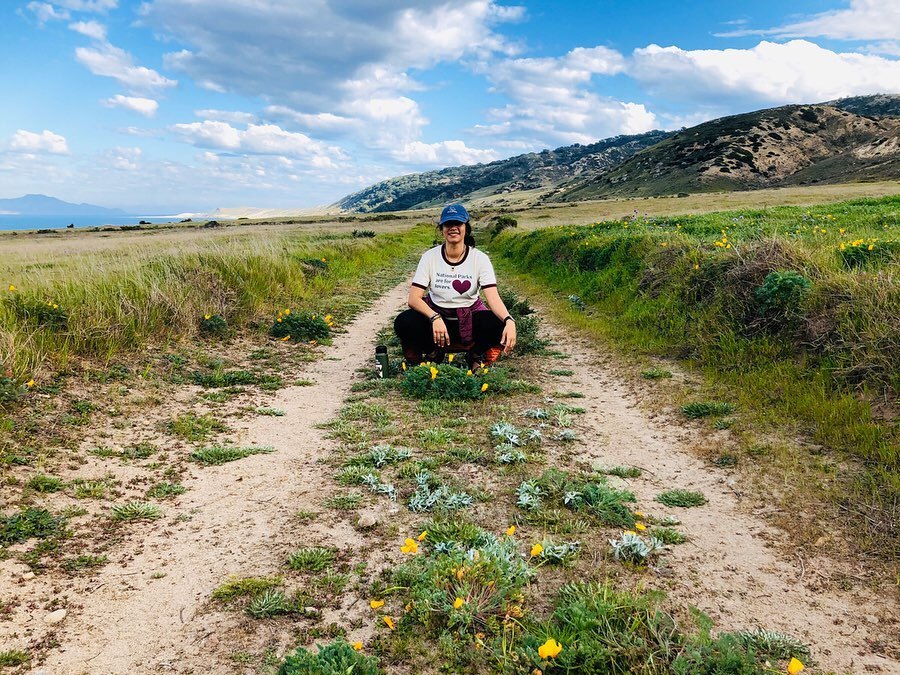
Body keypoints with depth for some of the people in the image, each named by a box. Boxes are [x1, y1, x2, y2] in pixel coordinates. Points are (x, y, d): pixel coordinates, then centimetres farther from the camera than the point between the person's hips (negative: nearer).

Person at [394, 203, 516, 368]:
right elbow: (413, 299, -16)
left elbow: (493, 298, -20)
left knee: (499, 326, -32)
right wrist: (435, 318, -36)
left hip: (470, 320, 0)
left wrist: (509, 320, -42)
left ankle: (476, 356, 1)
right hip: (435, 314, 0)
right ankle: (433, 353, 0)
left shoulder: (480, 258, -9)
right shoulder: (430, 257, -9)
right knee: (403, 323, -30)